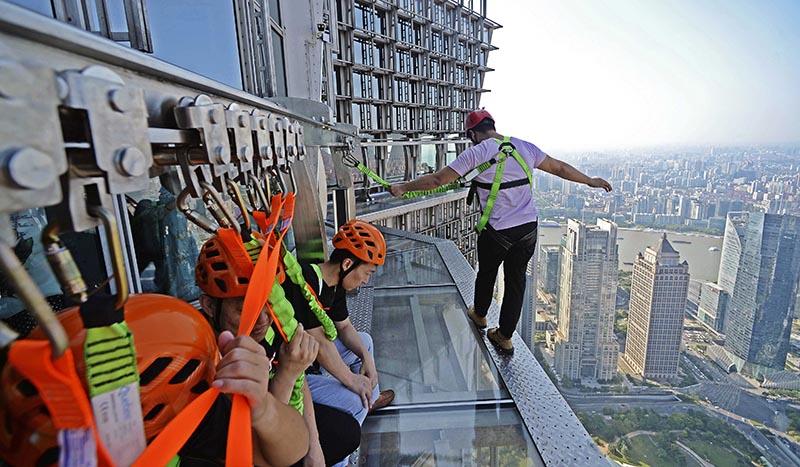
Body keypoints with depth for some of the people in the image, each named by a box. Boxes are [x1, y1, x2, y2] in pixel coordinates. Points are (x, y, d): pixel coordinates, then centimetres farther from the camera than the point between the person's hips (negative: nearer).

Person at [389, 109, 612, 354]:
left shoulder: (476, 153, -10)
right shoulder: (524, 147, 5)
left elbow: (437, 180, -11)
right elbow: (559, 167, 13)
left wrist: (404, 187, 0)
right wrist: (590, 180, 28)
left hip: (497, 231, -4)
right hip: (529, 228, 5)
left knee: (486, 273, 21)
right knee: (516, 280, 14)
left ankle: (479, 315, 46)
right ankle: (505, 337, 27)